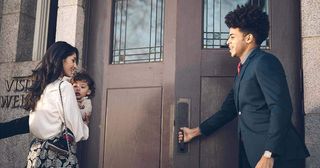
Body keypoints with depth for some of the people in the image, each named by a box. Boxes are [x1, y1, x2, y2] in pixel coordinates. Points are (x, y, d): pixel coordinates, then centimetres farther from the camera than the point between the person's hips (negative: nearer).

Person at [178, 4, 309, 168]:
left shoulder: (265, 62, -10)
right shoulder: (243, 70, 19)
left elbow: (281, 109, -19)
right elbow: (228, 109, 23)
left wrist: (269, 155, -23)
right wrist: (196, 131, 23)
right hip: (251, 154, 9)